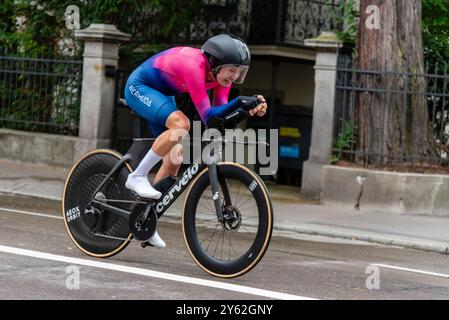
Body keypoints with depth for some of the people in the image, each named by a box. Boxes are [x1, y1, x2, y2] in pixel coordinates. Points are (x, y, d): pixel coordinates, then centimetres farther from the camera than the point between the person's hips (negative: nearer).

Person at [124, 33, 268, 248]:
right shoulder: (194, 66, -36)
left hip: (161, 94, 9)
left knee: (176, 155, 3)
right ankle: (137, 177, -20)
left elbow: (221, 112, -16)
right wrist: (241, 102, -47)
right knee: (181, 124, -33)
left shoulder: (220, 72, -13)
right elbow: (207, 115, -37)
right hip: (139, 87, -9)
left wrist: (250, 109, -32)